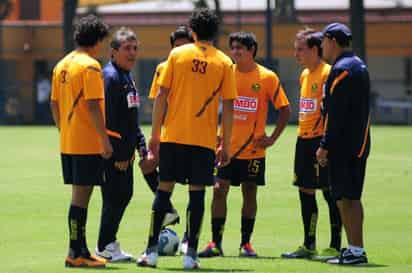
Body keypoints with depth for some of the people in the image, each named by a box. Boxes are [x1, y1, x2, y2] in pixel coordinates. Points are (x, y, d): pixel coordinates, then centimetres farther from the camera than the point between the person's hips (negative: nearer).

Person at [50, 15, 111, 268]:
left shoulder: (62, 65, 12)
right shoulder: (90, 66, -13)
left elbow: (55, 104, 15)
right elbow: (93, 106, -19)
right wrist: (105, 140, -16)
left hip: (67, 142, 8)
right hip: (87, 143, -8)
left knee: (78, 194, 13)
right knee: (82, 195, -5)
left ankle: (79, 249, 17)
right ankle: (77, 253, -4)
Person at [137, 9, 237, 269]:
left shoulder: (177, 54, 2)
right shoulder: (224, 62, 2)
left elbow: (161, 96, -1)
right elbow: (229, 107, 0)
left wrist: (155, 134, 4)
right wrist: (225, 146, 5)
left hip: (173, 136, 0)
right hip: (204, 140, 0)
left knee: (164, 189, 6)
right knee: (197, 193, 4)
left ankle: (152, 251, 4)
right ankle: (191, 254, 1)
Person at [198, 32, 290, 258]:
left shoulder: (267, 78, -4)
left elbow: (284, 110, 1)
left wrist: (272, 138, -5)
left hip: (254, 148, -1)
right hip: (227, 146, 1)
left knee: (249, 193, 4)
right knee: (219, 190, -6)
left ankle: (246, 243, 13)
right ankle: (215, 243, -2)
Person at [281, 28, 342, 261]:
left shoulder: (328, 73, -13)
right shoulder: (305, 74, 15)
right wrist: (304, 138, 18)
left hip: (321, 139, -9)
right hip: (304, 138, 9)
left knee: (330, 193, -4)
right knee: (305, 190, 11)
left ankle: (335, 247, -1)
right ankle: (309, 246, 19)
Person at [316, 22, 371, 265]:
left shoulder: (341, 70, -14)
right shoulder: (359, 66, 16)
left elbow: (337, 113, -19)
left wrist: (326, 145, -16)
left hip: (343, 145, -10)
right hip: (360, 143, 10)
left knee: (345, 199, -7)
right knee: (353, 197, 14)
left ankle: (356, 251, -9)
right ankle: (356, 249, 18)